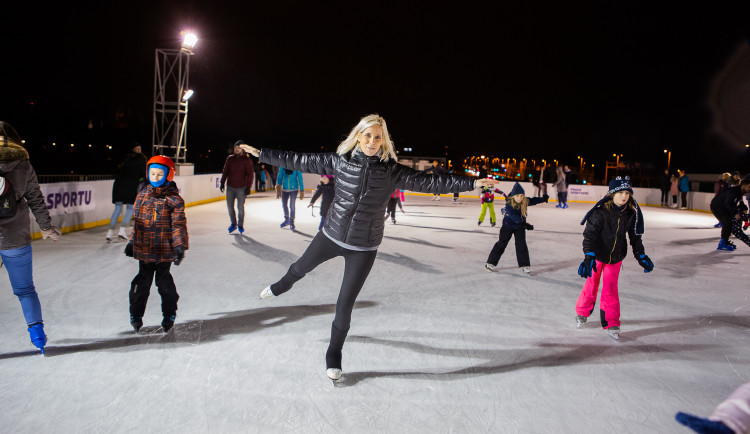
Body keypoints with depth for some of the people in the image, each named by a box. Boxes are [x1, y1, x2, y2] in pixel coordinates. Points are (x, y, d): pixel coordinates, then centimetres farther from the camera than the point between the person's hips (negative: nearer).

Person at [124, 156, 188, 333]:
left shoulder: (174, 199, -7)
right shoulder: (143, 195, 8)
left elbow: (178, 224, -8)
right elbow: (137, 221, 17)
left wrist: (180, 246, -15)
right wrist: (132, 242, 20)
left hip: (165, 250, -3)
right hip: (144, 248, 4)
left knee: (164, 282, 6)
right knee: (142, 282, 10)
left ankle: (169, 315, 23)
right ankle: (136, 314, 25)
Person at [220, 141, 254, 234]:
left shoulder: (247, 160, -4)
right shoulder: (230, 158, 6)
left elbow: (250, 174, -5)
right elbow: (225, 171, 12)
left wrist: (248, 187, -10)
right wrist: (222, 183, 6)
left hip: (241, 188, -3)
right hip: (230, 187, 4)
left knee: (240, 207, 0)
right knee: (230, 207, 7)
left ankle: (240, 225, 16)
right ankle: (233, 224, 25)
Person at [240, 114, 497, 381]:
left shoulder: (391, 171, -13)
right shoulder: (339, 161, -10)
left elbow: (428, 181, -17)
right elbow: (300, 161, -4)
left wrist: (471, 183, -23)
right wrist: (262, 154, -1)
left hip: (364, 247, -2)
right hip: (331, 235, 2)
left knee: (345, 305, 2)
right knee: (301, 268, 27)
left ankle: (334, 354, 29)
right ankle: (283, 285, 66)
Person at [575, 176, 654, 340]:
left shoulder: (632, 213, -8)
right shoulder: (601, 211, -23)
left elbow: (635, 237, 6)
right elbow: (590, 234, -23)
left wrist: (641, 256, 9)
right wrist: (589, 257, -31)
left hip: (615, 257, 3)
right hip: (596, 255, -3)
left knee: (611, 290, 7)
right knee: (591, 286, 10)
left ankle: (611, 323, 19)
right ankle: (582, 313, 34)